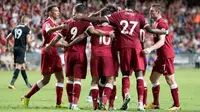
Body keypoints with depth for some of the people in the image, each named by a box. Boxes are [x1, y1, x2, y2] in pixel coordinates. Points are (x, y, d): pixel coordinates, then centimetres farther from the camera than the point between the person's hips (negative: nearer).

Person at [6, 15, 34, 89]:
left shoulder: (16, 28, 12)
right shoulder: (27, 29, -6)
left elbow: (8, 38, 14)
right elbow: (28, 41, -11)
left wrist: (7, 46, 28)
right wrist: (32, 39, 11)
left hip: (15, 48, 7)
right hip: (22, 49, -7)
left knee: (22, 66, 17)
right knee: (18, 66, -9)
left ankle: (27, 83, 27)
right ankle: (12, 83, -20)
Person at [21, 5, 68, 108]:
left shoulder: (55, 25, 18)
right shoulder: (48, 23, -10)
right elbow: (48, 31, -37)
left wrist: (63, 45, 15)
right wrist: (60, 27, -54)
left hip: (54, 53, 9)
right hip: (47, 54, -9)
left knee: (60, 77, 3)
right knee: (46, 79, -5)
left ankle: (59, 103, 3)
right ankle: (26, 97, 5)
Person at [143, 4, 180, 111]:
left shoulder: (161, 24, -14)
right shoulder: (156, 23, 15)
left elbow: (162, 41, -23)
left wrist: (150, 49, -34)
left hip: (166, 56, -10)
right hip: (161, 56, 10)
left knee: (170, 80, -7)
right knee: (153, 78, 11)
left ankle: (177, 105, -2)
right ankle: (155, 103, 16)